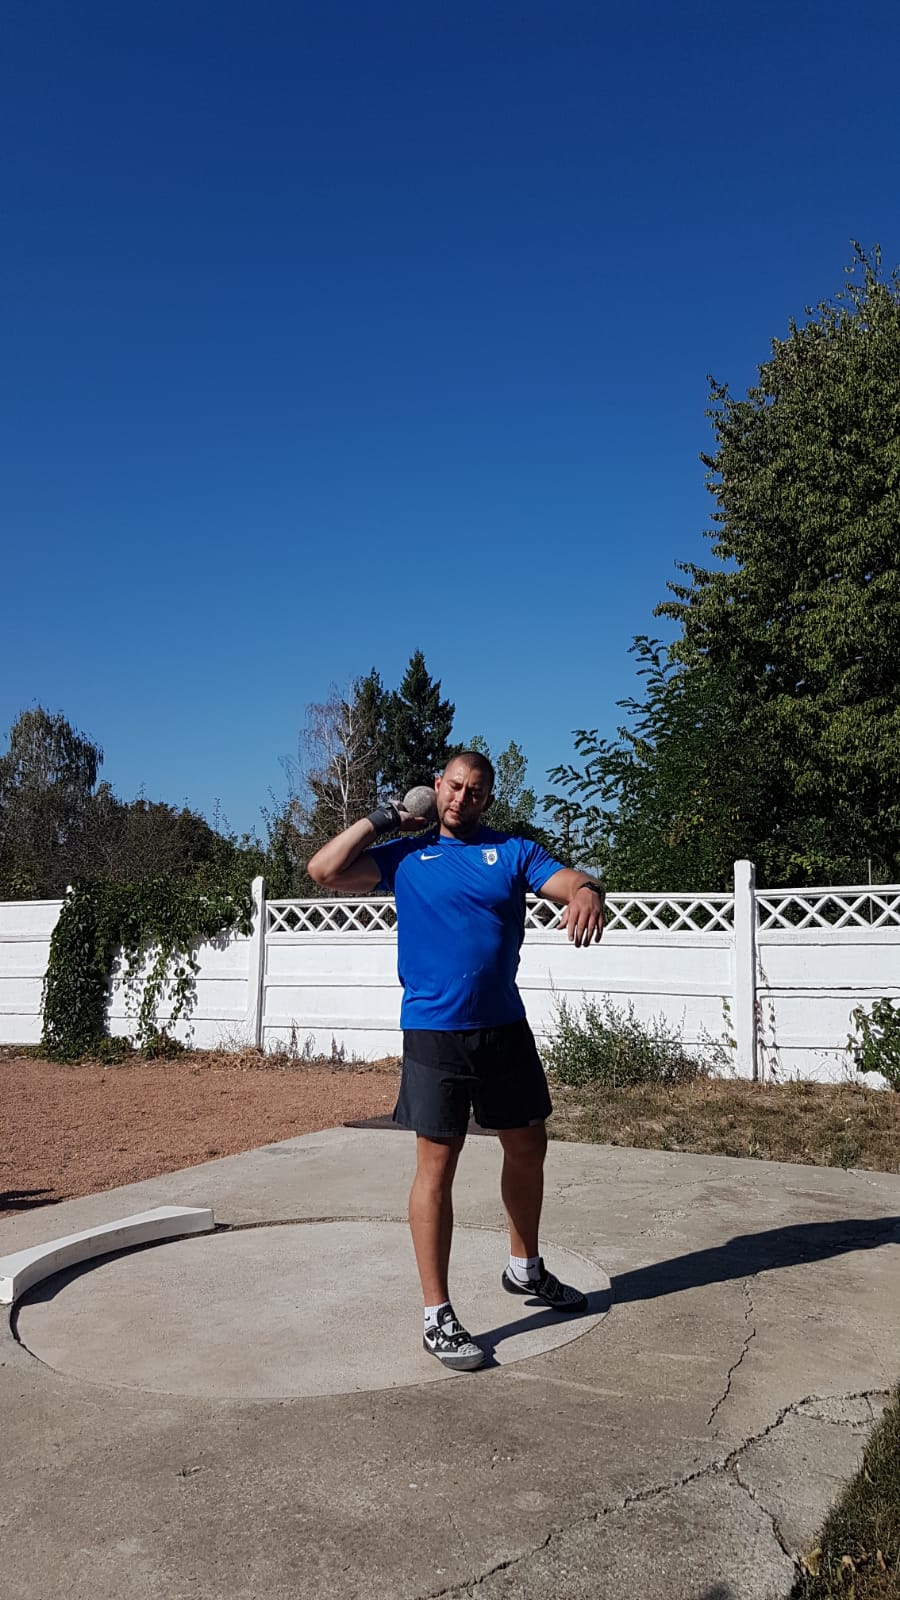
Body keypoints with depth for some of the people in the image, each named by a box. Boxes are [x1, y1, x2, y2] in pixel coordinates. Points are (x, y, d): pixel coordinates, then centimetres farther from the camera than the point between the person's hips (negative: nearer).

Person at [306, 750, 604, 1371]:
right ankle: (437, 1315, 9)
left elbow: (576, 881, -5)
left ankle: (525, 1267, 40)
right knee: (437, 1164, -3)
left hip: (505, 1027, 4)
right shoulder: (406, 854, 4)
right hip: (434, 1033, -3)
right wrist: (382, 819, -2)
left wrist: (587, 893, -29)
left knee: (529, 1146, 16)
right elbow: (325, 871, -6)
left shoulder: (513, 851, 7)